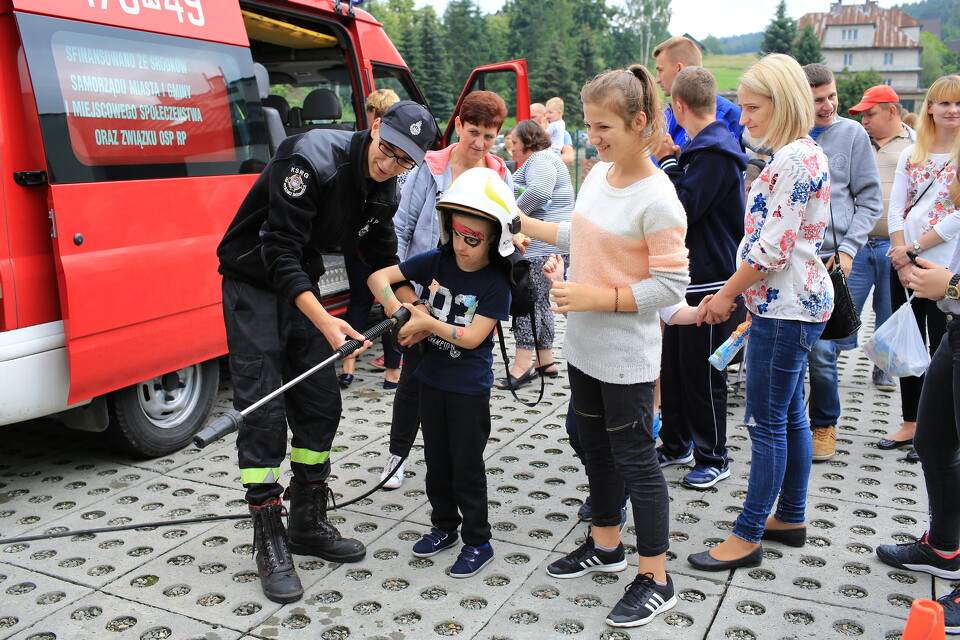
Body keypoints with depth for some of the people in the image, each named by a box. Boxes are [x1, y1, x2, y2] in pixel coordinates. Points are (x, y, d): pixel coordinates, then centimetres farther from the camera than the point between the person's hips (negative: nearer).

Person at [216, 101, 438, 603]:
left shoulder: (383, 189, -2)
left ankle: (308, 524, 21)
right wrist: (324, 322, -38)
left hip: (301, 282, 8)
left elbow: (383, 256, 12)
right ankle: (269, 543, 2)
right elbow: (279, 252, -30)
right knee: (263, 409, -10)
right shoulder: (312, 159, -26)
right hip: (253, 282, -7)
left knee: (320, 403, 7)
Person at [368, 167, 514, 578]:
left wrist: (427, 322, -18)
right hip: (431, 378, 5)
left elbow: (471, 337, -20)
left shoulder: (496, 282, -16)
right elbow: (379, 276, -3)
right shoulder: (435, 262, -4)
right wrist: (398, 310, -18)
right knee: (436, 460, 18)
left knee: (467, 466, 4)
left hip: (470, 388, -5)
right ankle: (445, 526, 36)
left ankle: (478, 542, 21)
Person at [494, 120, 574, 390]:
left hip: (541, 246, -11)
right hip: (542, 246, 11)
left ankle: (522, 365, -13)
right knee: (540, 301, 13)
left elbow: (538, 192, -27)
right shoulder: (539, 160, 26)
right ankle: (545, 361, 19)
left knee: (527, 300, -12)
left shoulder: (541, 160, -9)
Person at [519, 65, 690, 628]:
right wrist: (523, 223, 16)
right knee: (596, 446, 20)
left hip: (626, 355, -8)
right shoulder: (598, 174, 4)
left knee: (635, 459, 3)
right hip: (585, 345, 8)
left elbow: (671, 287, -20)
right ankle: (606, 544, 41)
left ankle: (656, 579, 20)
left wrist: (597, 297, -24)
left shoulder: (658, 200, -20)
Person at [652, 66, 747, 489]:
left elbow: (682, 210, -24)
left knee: (704, 374, 1)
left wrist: (668, 160, -16)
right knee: (673, 365, 16)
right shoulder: (700, 147, 14)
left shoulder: (715, 152, -17)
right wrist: (669, 160, 9)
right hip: (687, 277, 10)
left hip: (710, 281, -10)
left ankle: (714, 458, 16)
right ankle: (676, 445, 30)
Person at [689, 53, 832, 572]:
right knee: (789, 415, 17)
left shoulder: (795, 160, -18)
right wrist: (736, 293, 15)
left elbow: (772, 247, -22)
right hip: (790, 303, 10)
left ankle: (747, 536, 10)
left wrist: (727, 294, -10)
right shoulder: (800, 154, 14)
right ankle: (790, 518, 30)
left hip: (784, 308, -10)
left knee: (768, 422, -2)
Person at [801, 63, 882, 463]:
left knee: (821, 352, -5)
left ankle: (824, 426, 15)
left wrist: (847, 249, -7)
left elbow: (869, 200, 4)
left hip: (827, 258, -2)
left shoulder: (852, 134, 4)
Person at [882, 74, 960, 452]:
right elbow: (895, 209, 4)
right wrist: (902, 261, -7)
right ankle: (910, 423, 24)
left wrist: (912, 249, -14)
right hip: (903, 266, 5)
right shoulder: (911, 155, 10)